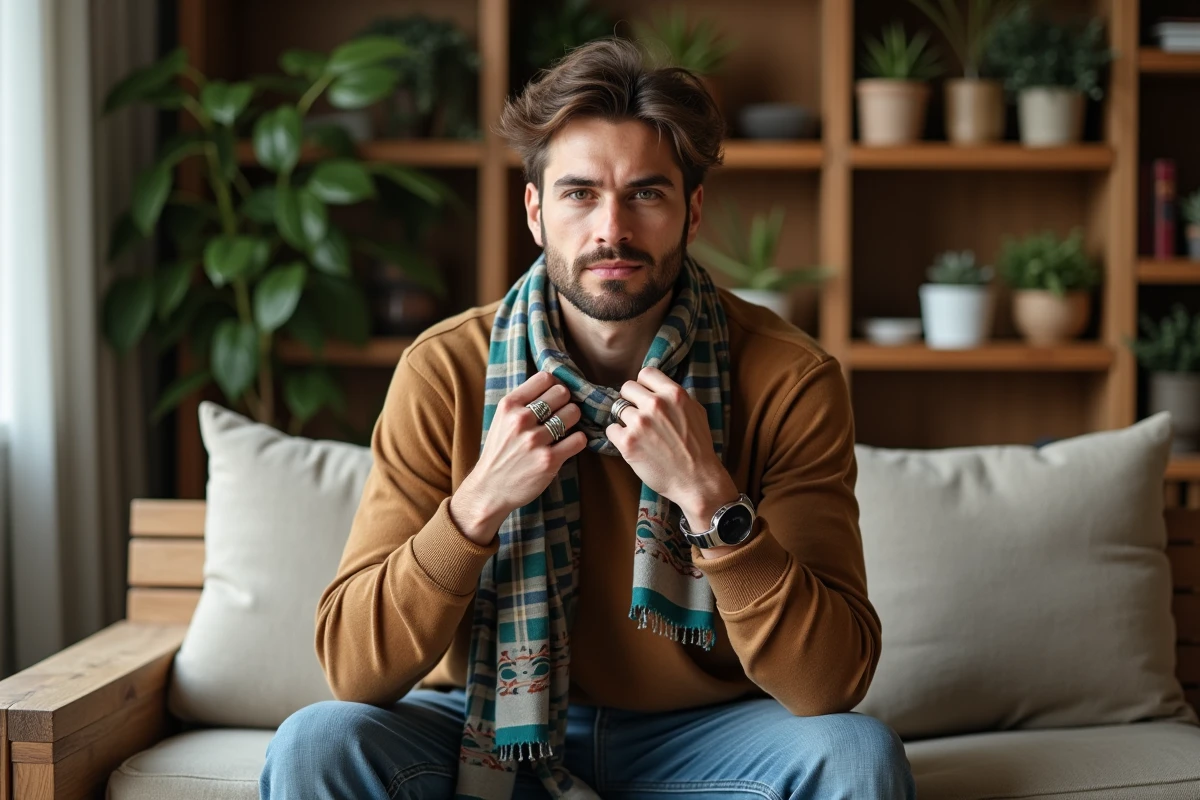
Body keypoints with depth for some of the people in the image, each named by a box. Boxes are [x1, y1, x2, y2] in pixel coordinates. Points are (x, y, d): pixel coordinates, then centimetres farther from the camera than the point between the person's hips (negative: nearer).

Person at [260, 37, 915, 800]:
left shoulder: (789, 379, -14)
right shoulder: (446, 371, -11)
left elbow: (830, 684, -20)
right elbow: (353, 669, -15)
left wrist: (708, 496, -31)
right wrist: (479, 503, -28)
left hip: (699, 737, 0)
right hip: (495, 729, 0)